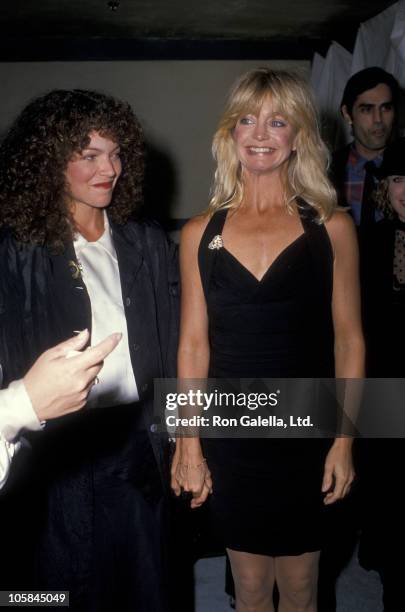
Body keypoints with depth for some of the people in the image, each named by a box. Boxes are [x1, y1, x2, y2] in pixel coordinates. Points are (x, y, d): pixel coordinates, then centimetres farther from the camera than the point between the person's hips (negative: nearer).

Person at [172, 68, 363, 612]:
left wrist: (344, 440, -5)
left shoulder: (331, 228, -3)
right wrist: (188, 446, -1)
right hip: (230, 434, 1)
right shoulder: (200, 233, 0)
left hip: (307, 433, 0)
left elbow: (348, 340, -1)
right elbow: (193, 344, 1)